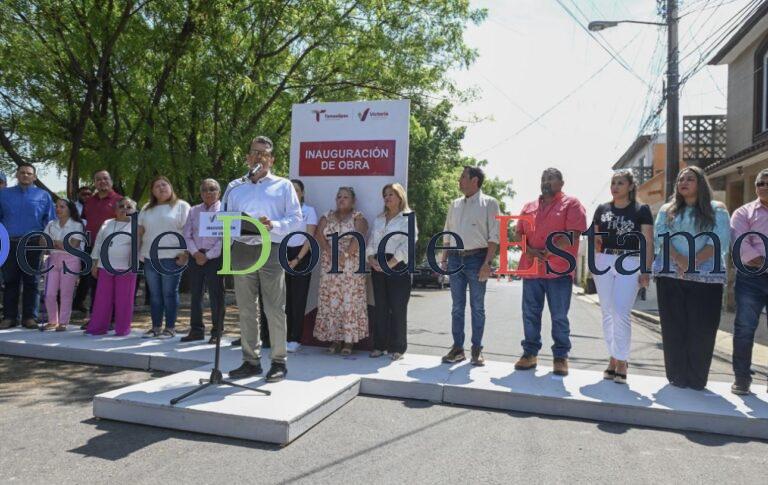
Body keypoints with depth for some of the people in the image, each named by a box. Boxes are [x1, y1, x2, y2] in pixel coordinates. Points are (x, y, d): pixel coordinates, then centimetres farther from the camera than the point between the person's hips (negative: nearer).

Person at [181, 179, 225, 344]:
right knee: (195, 294, 9)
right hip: (196, 256, 5)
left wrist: (208, 256, -11)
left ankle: (217, 332, 7)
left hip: (215, 257, -5)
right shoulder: (194, 211, 13)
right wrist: (195, 253, -7)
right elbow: (187, 235, 9)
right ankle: (196, 330, 19)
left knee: (216, 295, -1)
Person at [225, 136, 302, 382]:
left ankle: (279, 362, 5)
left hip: (271, 251, -3)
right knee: (246, 309, 7)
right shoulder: (235, 188, 20)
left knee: (275, 309, -3)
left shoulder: (283, 185, 10)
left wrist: (273, 225, -16)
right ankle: (251, 361, 16)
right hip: (242, 250, 4)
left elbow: (296, 219, 1)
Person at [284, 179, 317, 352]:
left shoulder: (309, 211, 3)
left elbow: (310, 238, -3)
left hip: (301, 256, -3)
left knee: (298, 299, -3)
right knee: (284, 298, 1)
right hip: (283, 254, 3)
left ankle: (295, 339, 1)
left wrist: (297, 259, -10)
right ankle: (284, 336, 8)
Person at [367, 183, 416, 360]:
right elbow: (372, 242, 15)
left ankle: (397, 347, 5)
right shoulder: (379, 219, 19)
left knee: (398, 307, -3)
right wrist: (371, 259, -4)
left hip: (398, 266, -5)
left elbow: (406, 246, -11)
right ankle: (380, 345, 13)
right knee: (380, 307, 6)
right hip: (378, 266, 6)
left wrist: (390, 264, -17)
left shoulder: (407, 219, -1)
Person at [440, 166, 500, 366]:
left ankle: (477, 350, 13)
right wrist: (443, 260, 10)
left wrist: (487, 263, -15)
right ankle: (457, 348, 15)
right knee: (457, 307, 8)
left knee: (477, 307, 4)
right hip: (455, 258, 5)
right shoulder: (455, 205, 14)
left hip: (477, 259, -5)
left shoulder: (489, 203, -2)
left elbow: (494, 236, -7)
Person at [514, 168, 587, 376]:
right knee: (530, 314, 8)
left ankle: (560, 357, 14)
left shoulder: (571, 204, 2)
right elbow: (519, 233, 12)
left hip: (559, 269, -4)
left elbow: (573, 233, -9)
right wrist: (529, 250, -8)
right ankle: (530, 353, 18)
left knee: (559, 316, 3)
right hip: (530, 268, 5)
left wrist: (548, 252, -16)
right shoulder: (529, 206, 17)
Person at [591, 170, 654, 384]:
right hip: (603, 262, 4)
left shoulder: (641, 210, 2)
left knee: (621, 314, -9)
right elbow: (595, 238, 19)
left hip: (630, 263, -3)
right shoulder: (602, 209, 11)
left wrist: (646, 270, -8)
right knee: (607, 314, 5)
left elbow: (648, 242, -1)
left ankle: (622, 361, 0)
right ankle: (614, 358, 15)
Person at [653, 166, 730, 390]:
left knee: (701, 329, -1)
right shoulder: (667, 210, 15)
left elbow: (719, 241, -5)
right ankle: (677, 377, 10)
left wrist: (694, 262, -16)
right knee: (674, 328, 2)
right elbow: (661, 237, 0)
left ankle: (697, 379, 10)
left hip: (706, 277, -2)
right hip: (670, 276, 2)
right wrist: (680, 261, -15)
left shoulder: (716, 210, 8)